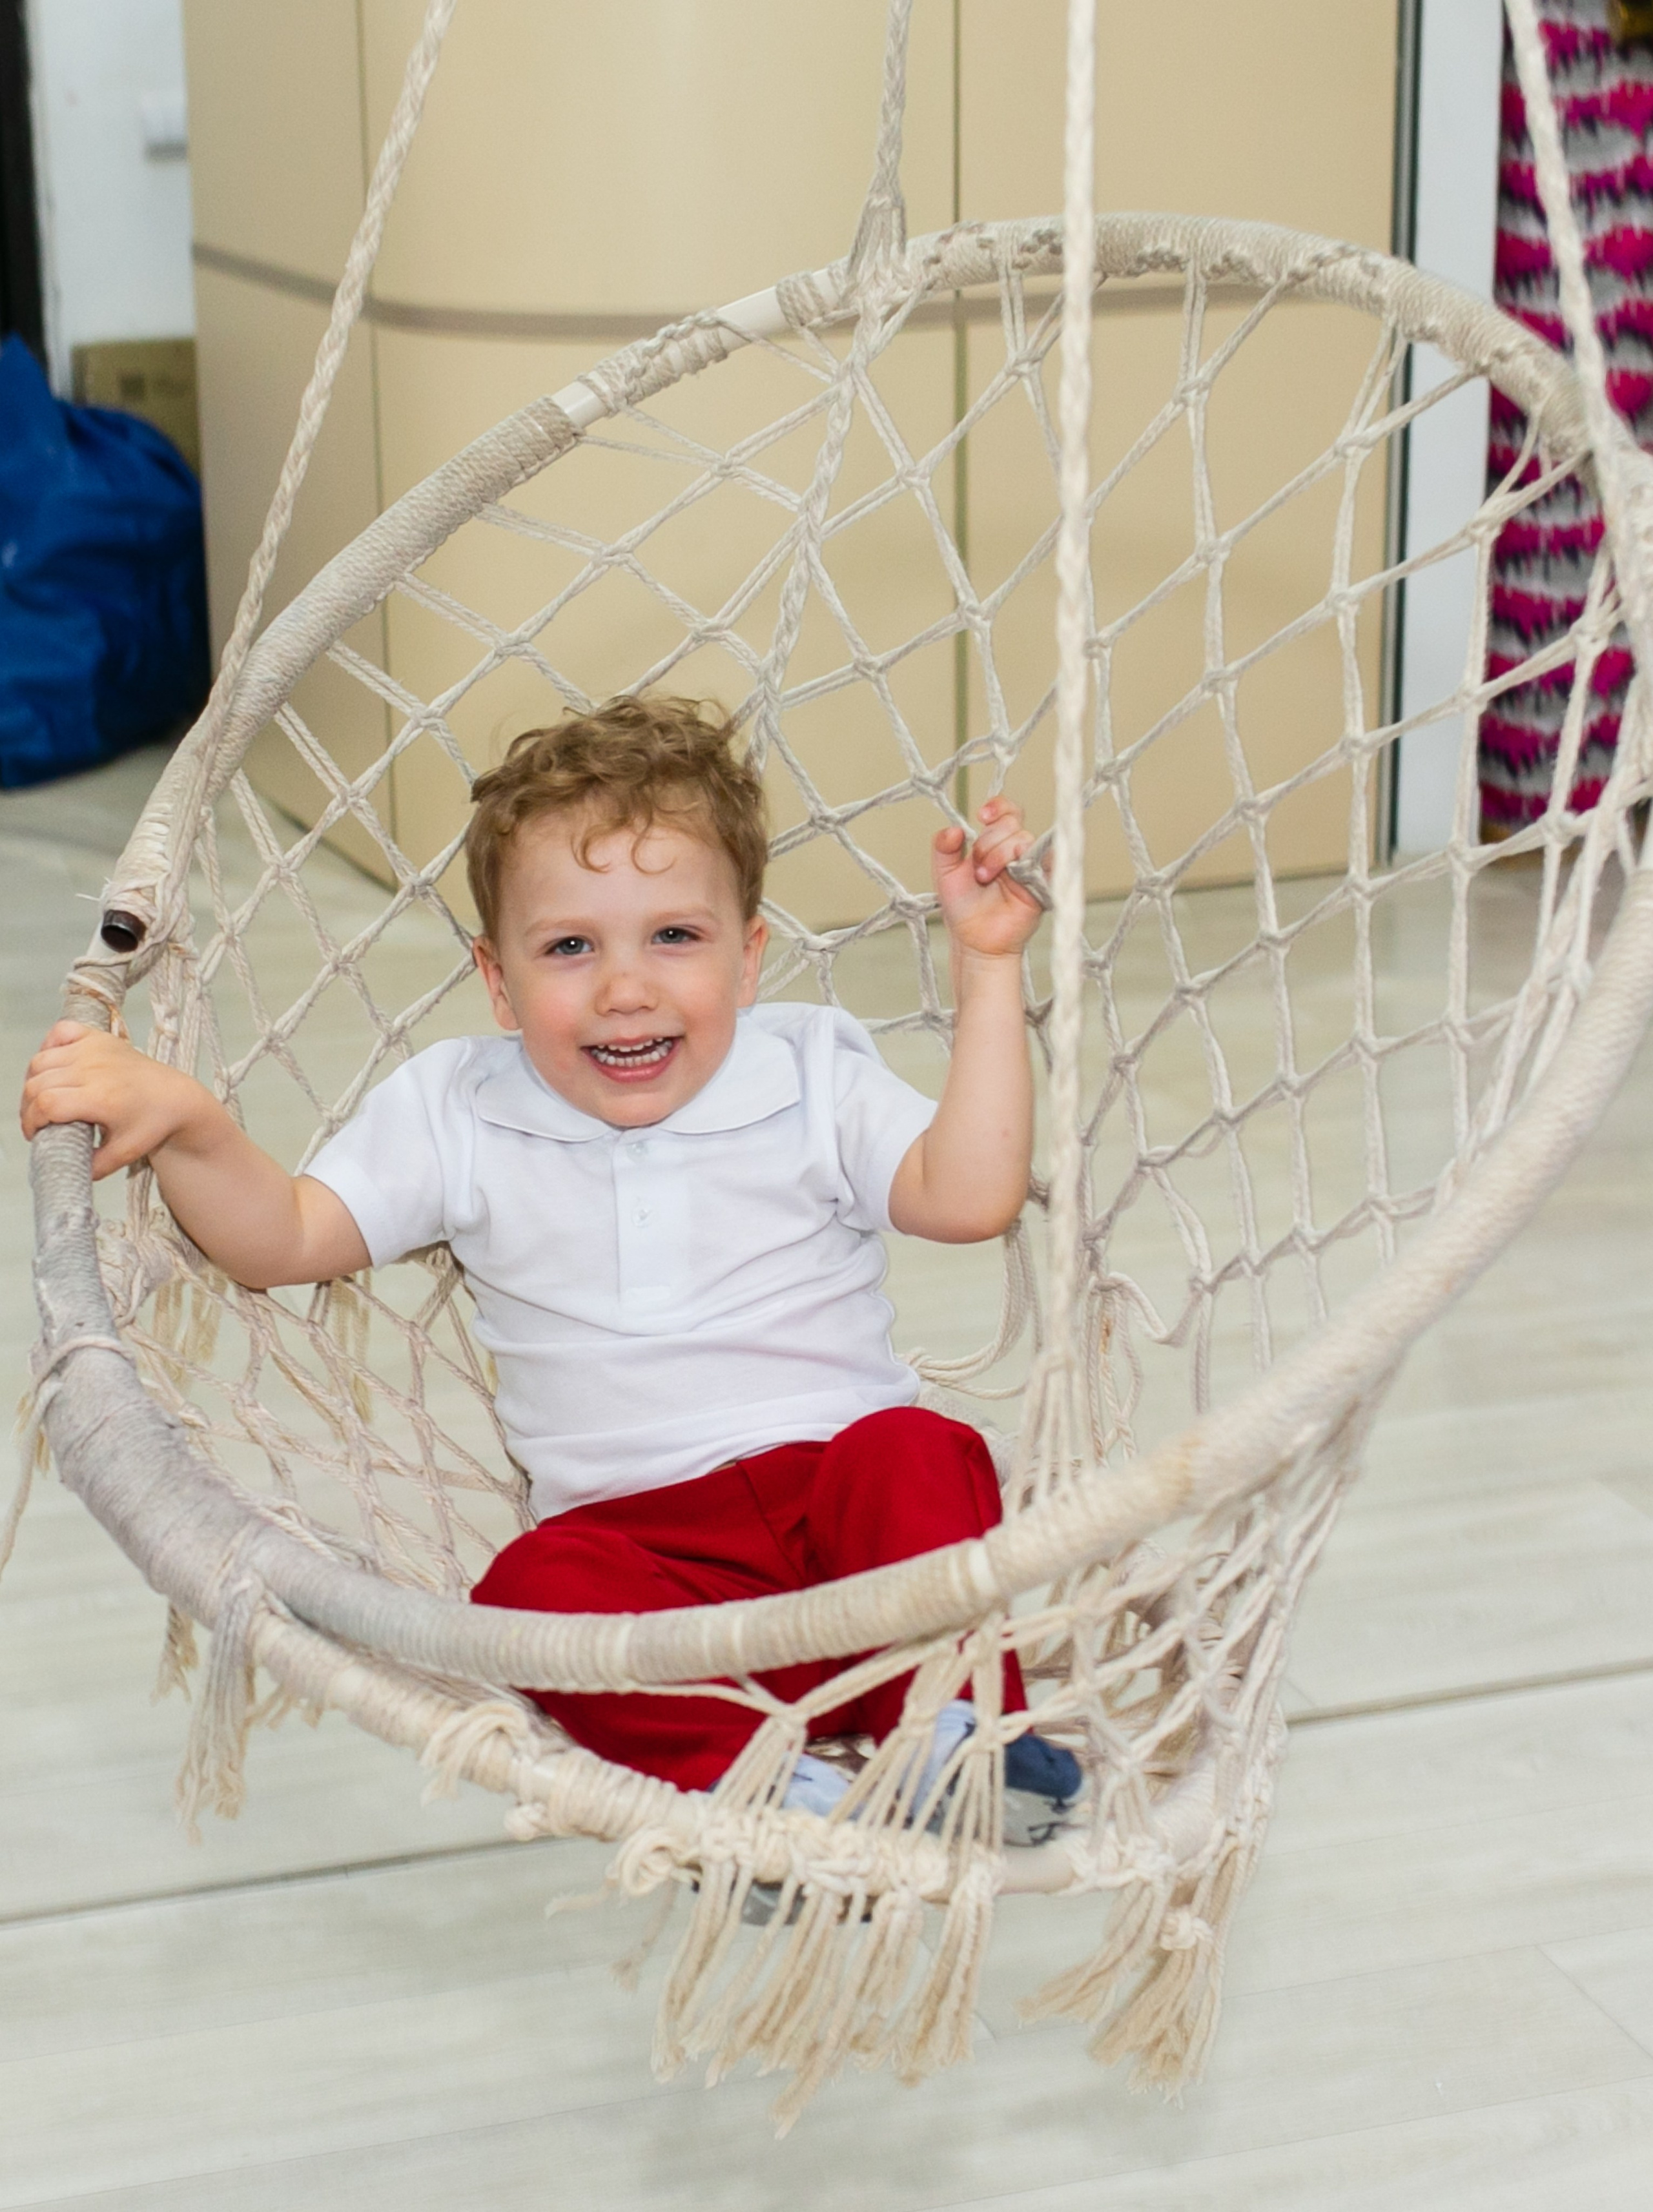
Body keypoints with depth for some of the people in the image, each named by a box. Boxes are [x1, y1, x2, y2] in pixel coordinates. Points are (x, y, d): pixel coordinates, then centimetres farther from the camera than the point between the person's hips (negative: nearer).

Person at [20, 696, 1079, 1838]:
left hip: (840, 1468, 0)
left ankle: (959, 1727, -30)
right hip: (643, 1535, 1)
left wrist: (987, 970, -9)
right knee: (538, 1589, -31)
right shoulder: (458, 1114, 9)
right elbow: (286, 1239, 6)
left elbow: (971, 1195, -6)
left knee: (915, 1455, -33)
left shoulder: (811, 1073, 6)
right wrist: (183, 1120, -12)